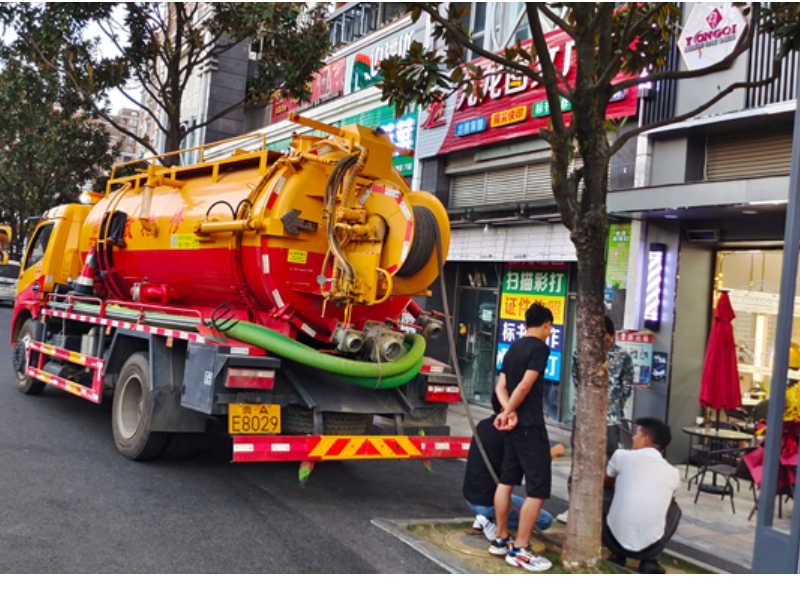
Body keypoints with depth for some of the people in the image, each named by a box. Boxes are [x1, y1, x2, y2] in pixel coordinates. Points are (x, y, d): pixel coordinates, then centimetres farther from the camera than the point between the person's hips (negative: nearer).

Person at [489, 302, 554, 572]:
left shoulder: (512, 349, 13)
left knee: (506, 480, 15)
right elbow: (525, 386, -18)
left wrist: (508, 412, -8)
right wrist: (508, 412, -7)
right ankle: (520, 550, -3)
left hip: (514, 425, 9)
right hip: (530, 426, -9)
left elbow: (500, 386, 7)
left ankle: (501, 540, 23)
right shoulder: (540, 347, -12)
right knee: (538, 489, -4)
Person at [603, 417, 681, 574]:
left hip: (616, 540, -1)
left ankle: (618, 555, 18)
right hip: (651, 547, 1)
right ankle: (649, 561, 16)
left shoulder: (622, 456, -1)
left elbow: (605, 482, 21)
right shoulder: (673, 473, 5)